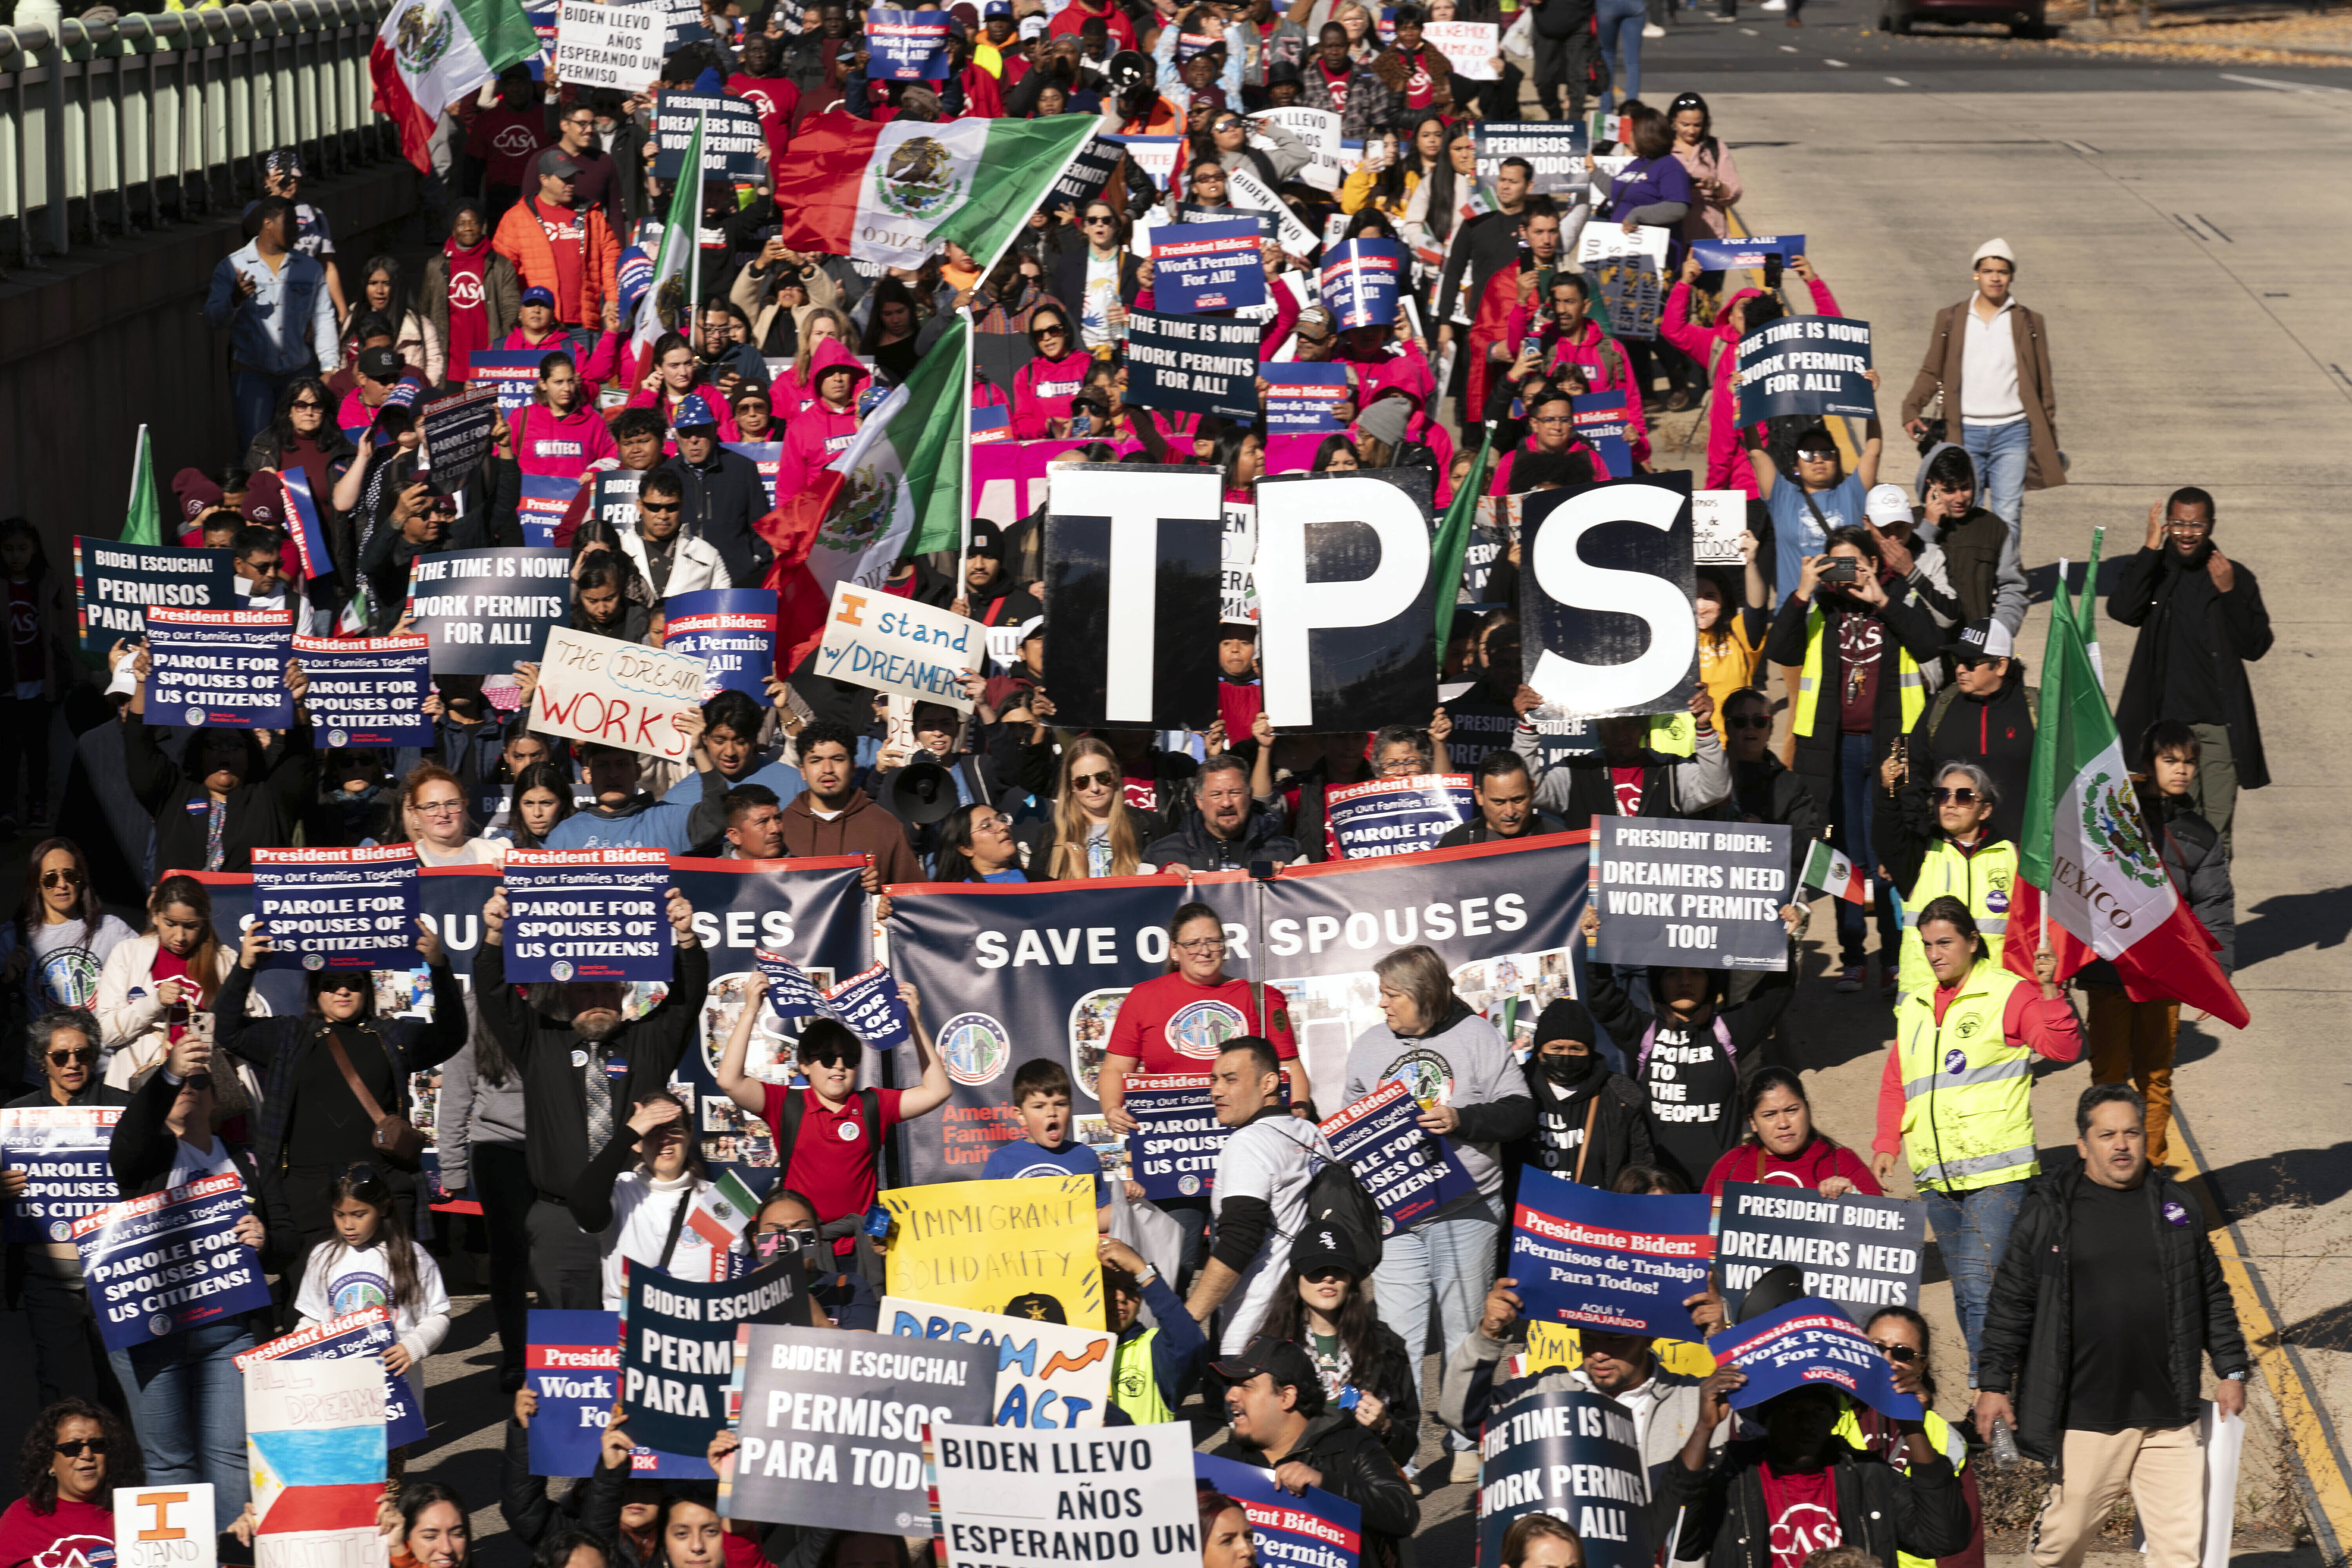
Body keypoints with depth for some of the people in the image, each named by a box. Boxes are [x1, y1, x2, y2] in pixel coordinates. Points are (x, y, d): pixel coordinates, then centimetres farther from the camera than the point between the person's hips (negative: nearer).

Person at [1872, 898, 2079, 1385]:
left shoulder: (2008, 995, -1)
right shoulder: (1914, 1009, 17)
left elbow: (2064, 1048, -11)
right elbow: (1895, 1083, 23)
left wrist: (2049, 992, -24)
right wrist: (1886, 1144, 13)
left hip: (1997, 1171, -6)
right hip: (1937, 1177, 6)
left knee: (1981, 1286, -16)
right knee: (1965, 1292, 11)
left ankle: (1988, 1393, -17)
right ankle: (1988, 1376, 22)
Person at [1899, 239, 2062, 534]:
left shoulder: (2029, 323, 9)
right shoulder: (1951, 319, 10)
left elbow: (2043, 385, 10)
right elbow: (1932, 373, 10)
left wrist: (2049, 440, 7)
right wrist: (1912, 408, -8)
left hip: (2012, 432, -1)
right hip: (1966, 432, 1)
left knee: (2008, 517, -7)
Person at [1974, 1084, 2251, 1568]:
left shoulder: (2177, 1207, 10)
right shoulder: (2048, 1211, 1)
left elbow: (2213, 1296, 18)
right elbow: (2011, 1303, 3)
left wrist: (2232, 1369, 15)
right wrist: (1995, 1383, 0)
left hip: (2168, 1419, 2)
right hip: (2084, 1416, -2)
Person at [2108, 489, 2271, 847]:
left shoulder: (2236, 577, 5)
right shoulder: (2149, 572, 5)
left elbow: (2255, 648, -1)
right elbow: (2122, 610, -16)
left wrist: (2229, 593, -13)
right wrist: (2151, 548, -15)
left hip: (2218, 725, 0)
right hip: (2164, 721, 0)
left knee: (2216, 834, -2)